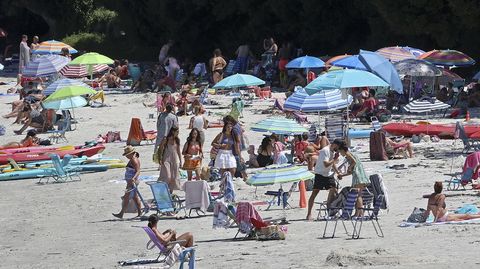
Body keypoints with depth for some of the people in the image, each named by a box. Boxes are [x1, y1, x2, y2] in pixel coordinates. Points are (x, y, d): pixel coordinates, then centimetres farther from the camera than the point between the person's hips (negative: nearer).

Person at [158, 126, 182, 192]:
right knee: (166, 176, -11)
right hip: (166, 159, -5)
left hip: (175, 160, 5)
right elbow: (160, 149, -5)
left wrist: (180, 161, 11)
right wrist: (160, 159, -12)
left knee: (174, 177, 5)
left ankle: (171, 190, 14)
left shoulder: (177, 140, 4)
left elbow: (178, 151, 12)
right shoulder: (166, 139, -10)